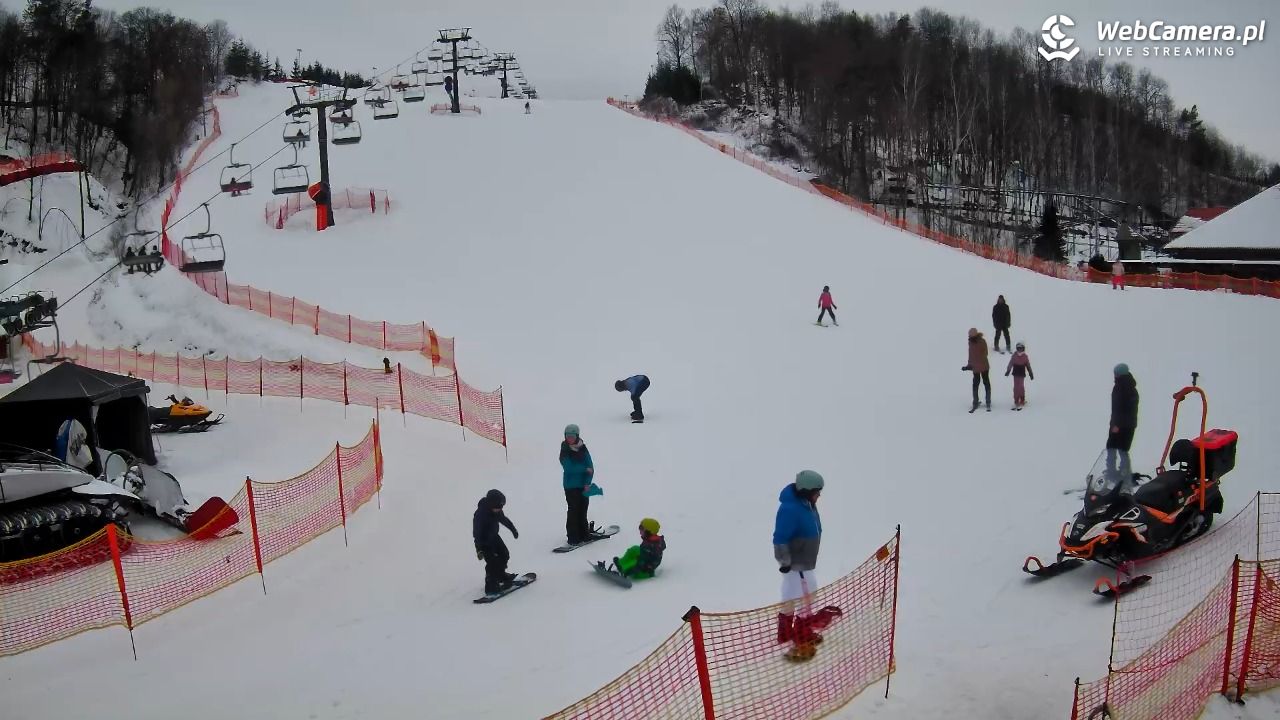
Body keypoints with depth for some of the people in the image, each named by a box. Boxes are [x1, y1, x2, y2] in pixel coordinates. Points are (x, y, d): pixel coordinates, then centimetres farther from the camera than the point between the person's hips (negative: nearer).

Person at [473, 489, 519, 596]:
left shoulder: (496, 511, -10)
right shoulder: (480, 515, -32)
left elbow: (504, 519, 11)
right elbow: (477, 533, -32)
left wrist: (513, 529, 23)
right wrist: (479, 549, -37)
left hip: (494, 537, 8)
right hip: (484, 541, -8)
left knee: (504, 554, 16)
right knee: (492, 562, -12)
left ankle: (501, 575, 39)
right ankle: (491, 587, -2)